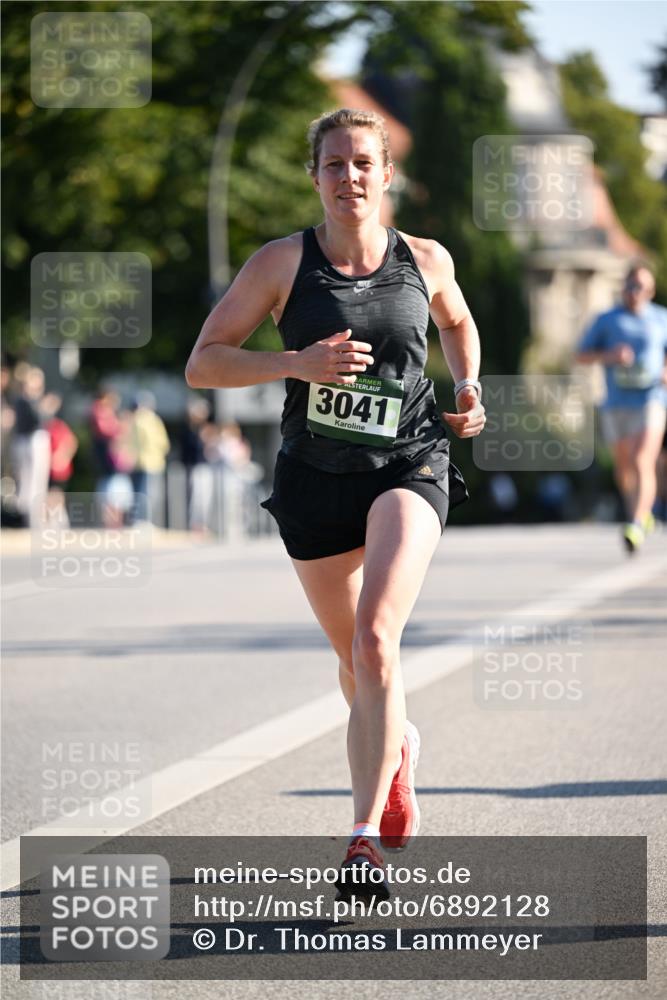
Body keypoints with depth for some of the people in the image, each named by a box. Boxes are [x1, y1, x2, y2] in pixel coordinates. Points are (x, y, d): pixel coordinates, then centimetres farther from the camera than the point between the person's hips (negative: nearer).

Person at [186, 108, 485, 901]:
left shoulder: (425, 261, 1)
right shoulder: (282, 263, -6)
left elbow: (457, 323, 24)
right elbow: (202, 364, -8)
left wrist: (467, 388, 6)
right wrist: (297, 364, -21)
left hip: (409, 467, -1)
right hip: (315, 479, 1)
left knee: (374, 637, -23)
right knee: (355, 659, 16)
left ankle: (367, 836, -24)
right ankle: (397, 743, 52)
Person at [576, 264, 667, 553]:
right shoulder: (606, 320, 7)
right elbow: (581, 355, 7)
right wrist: (609, 355, -12)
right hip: (616, 406, 3)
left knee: (642, 464, -19)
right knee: (623, 467, 13)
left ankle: (636, 526, -27)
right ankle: (641, 511, 38)